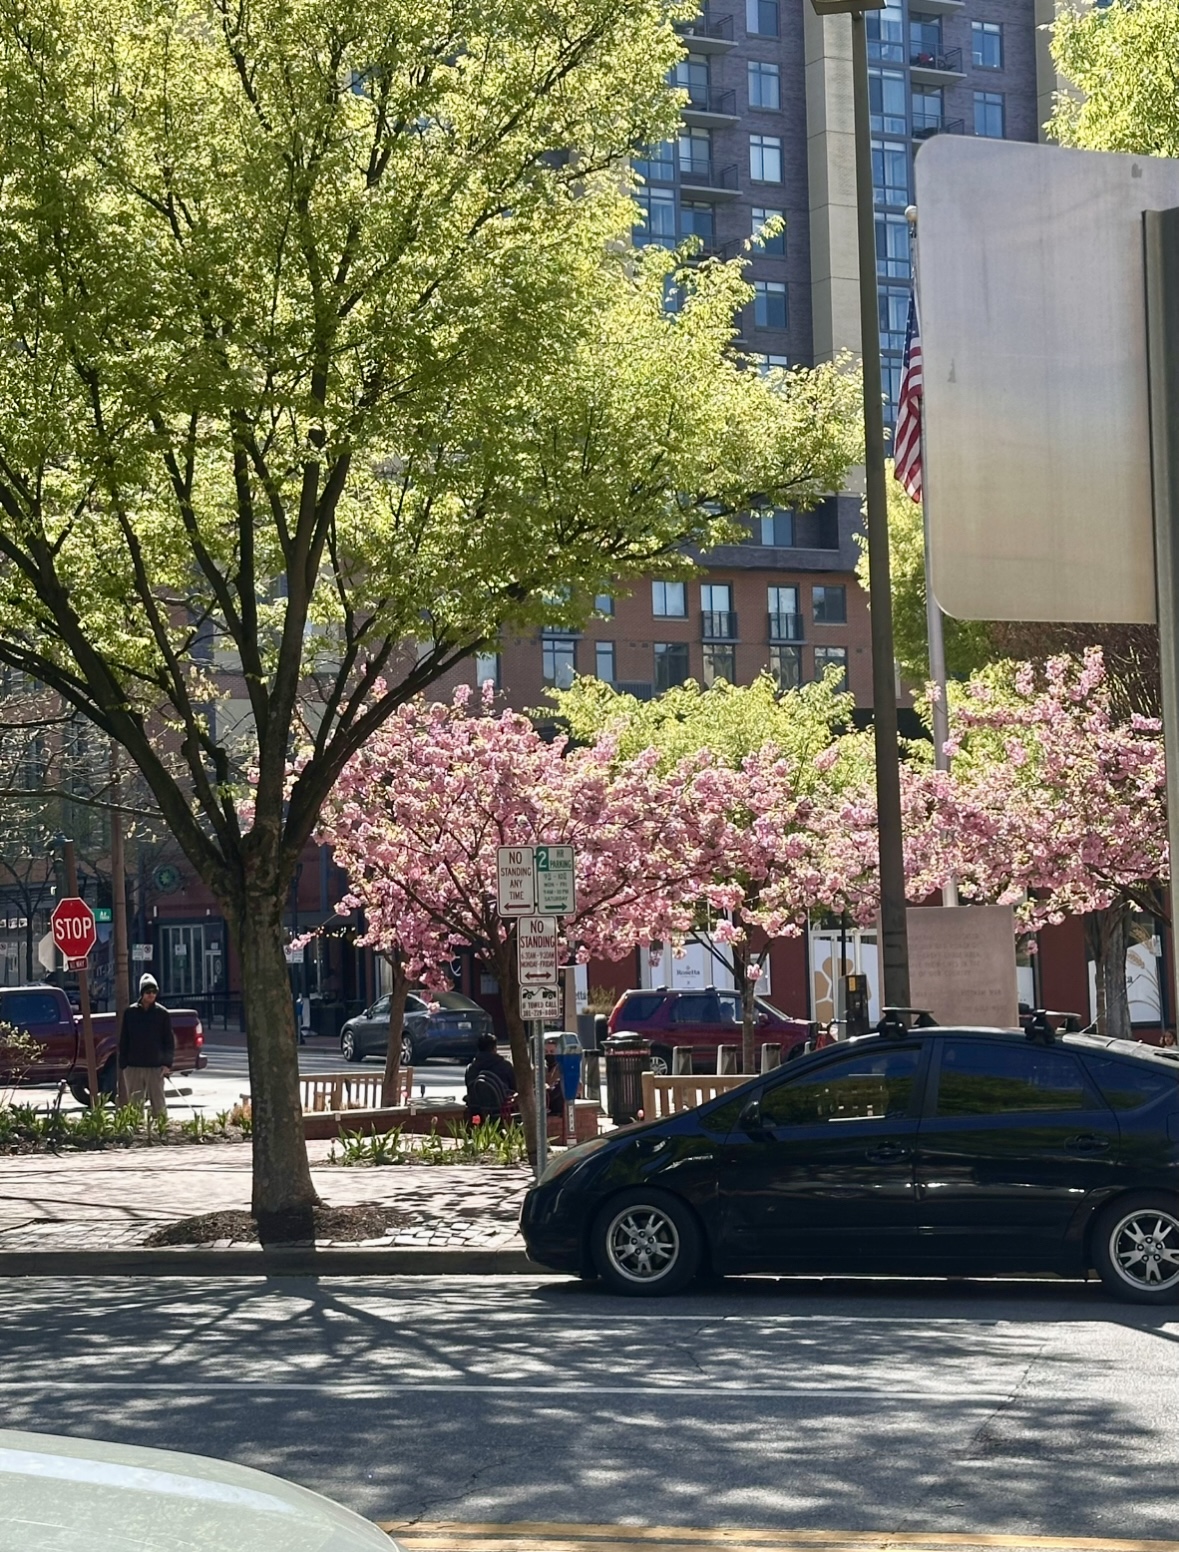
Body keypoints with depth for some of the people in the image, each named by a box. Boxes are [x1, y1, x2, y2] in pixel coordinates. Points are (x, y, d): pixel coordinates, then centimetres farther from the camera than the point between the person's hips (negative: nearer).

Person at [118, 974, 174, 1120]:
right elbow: (123, 1040, 7)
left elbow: (169, 1041, 3)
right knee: (134, 1104, 4)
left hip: (156, 1067, -1)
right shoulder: (130, 1012, 4)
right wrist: (123, 1064, 1)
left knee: (158, 1104, 0)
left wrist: (167, 1064, -5)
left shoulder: (162, 1014, 2)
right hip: (133, 1067, 1)